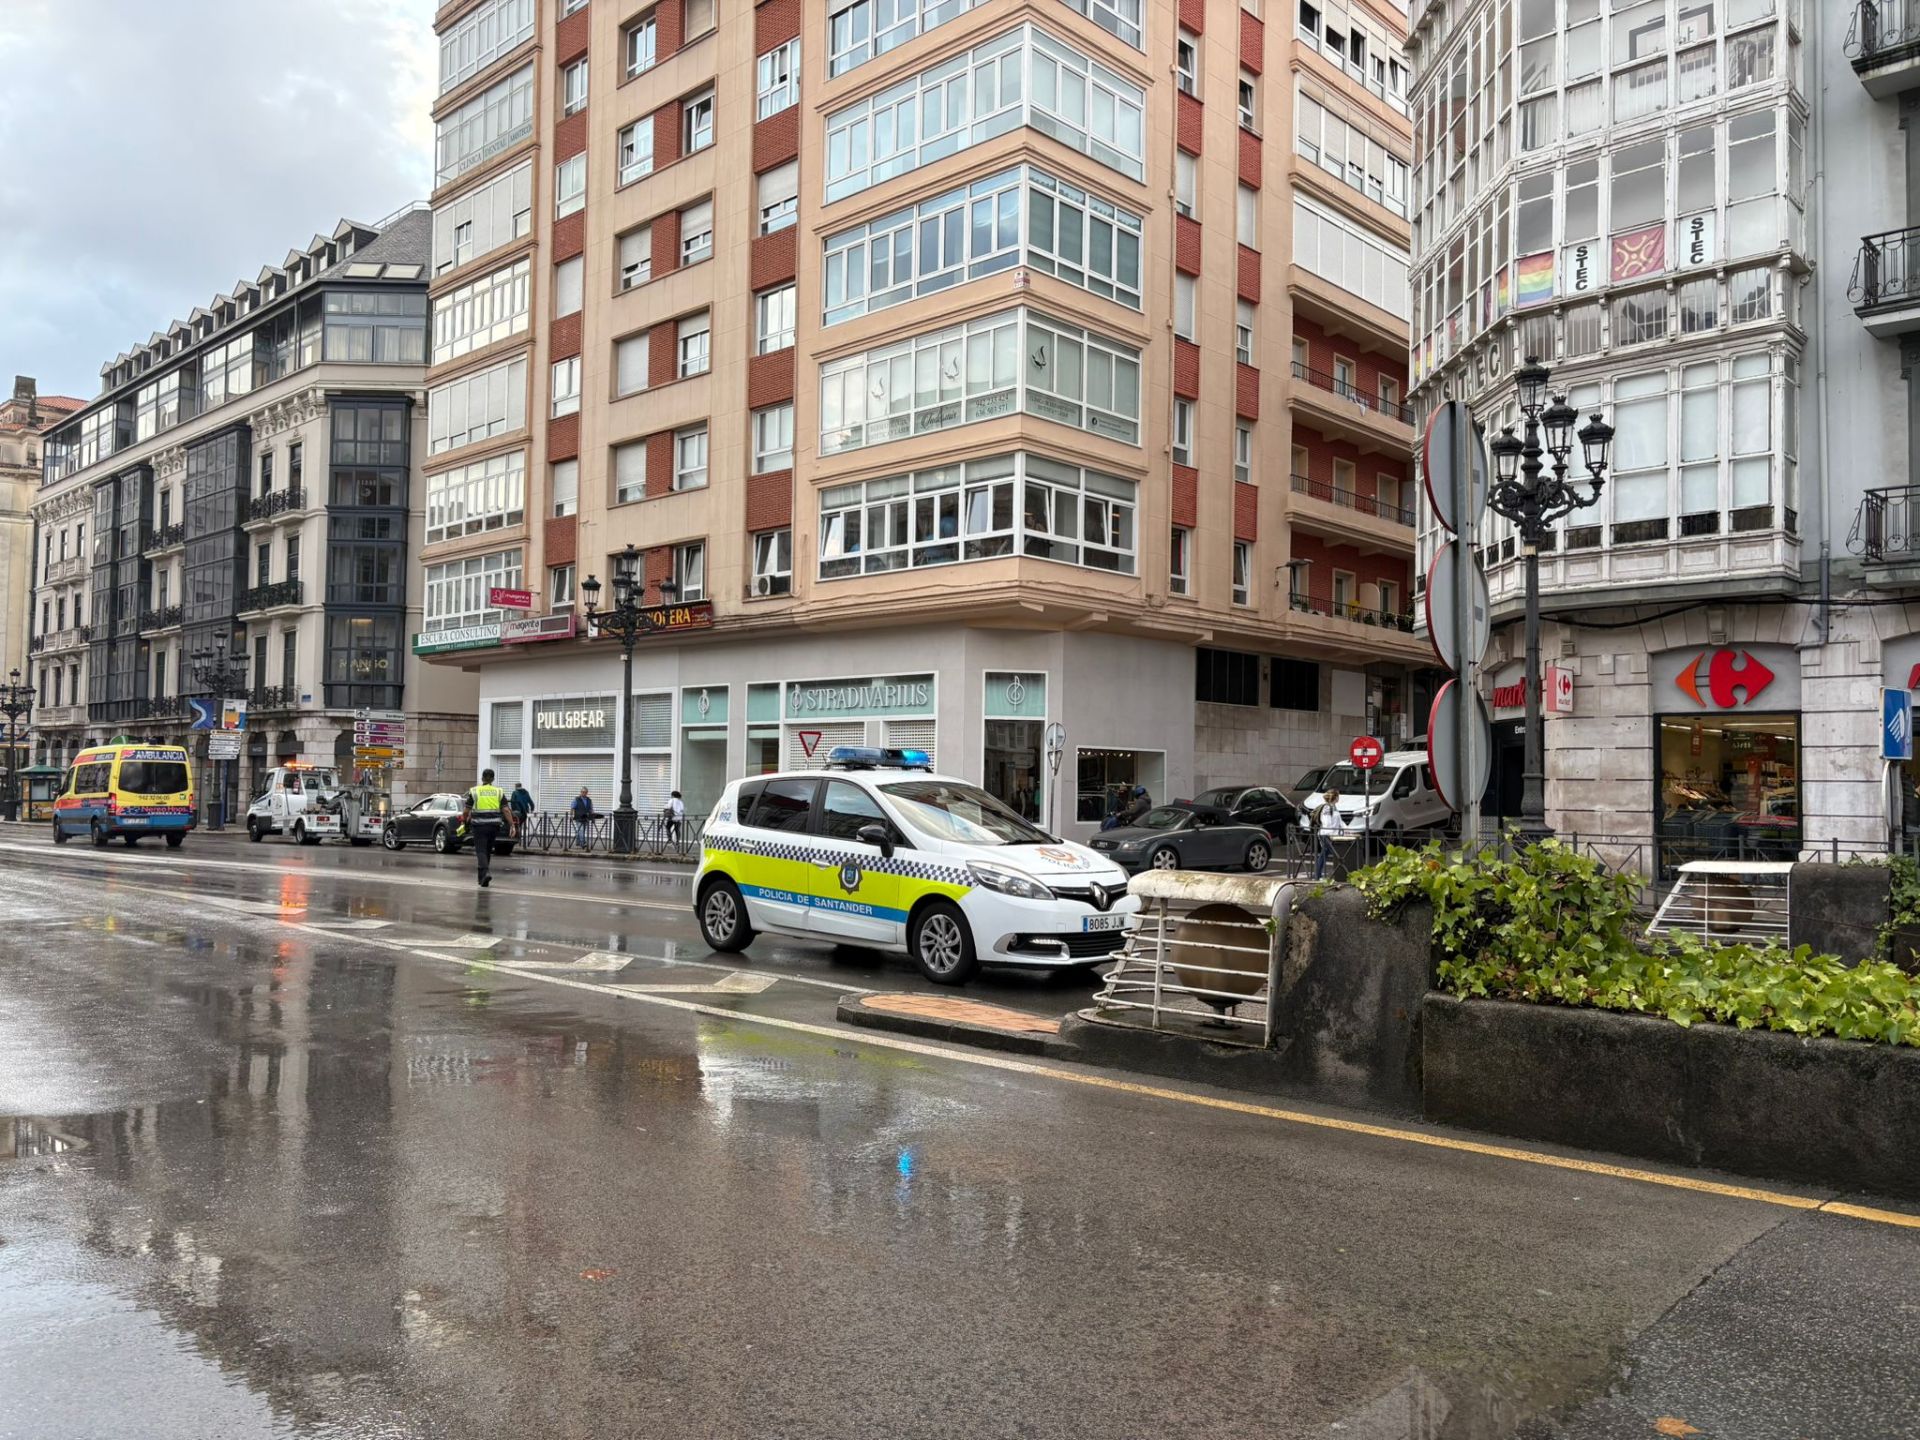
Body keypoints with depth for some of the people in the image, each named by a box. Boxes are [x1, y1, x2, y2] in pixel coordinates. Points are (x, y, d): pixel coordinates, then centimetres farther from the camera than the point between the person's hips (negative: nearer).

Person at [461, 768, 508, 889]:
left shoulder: (474, 791, 0)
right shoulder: (499, 792, 5)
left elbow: (466, 810, 1)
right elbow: (505, 810, -2)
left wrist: (463, 821, 19)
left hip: (479, 826, -3)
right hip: (494, 825, 3)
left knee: (481, 851, -3)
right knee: (488, 851, 16)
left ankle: (485, 873, -27)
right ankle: (482, 877, 25)